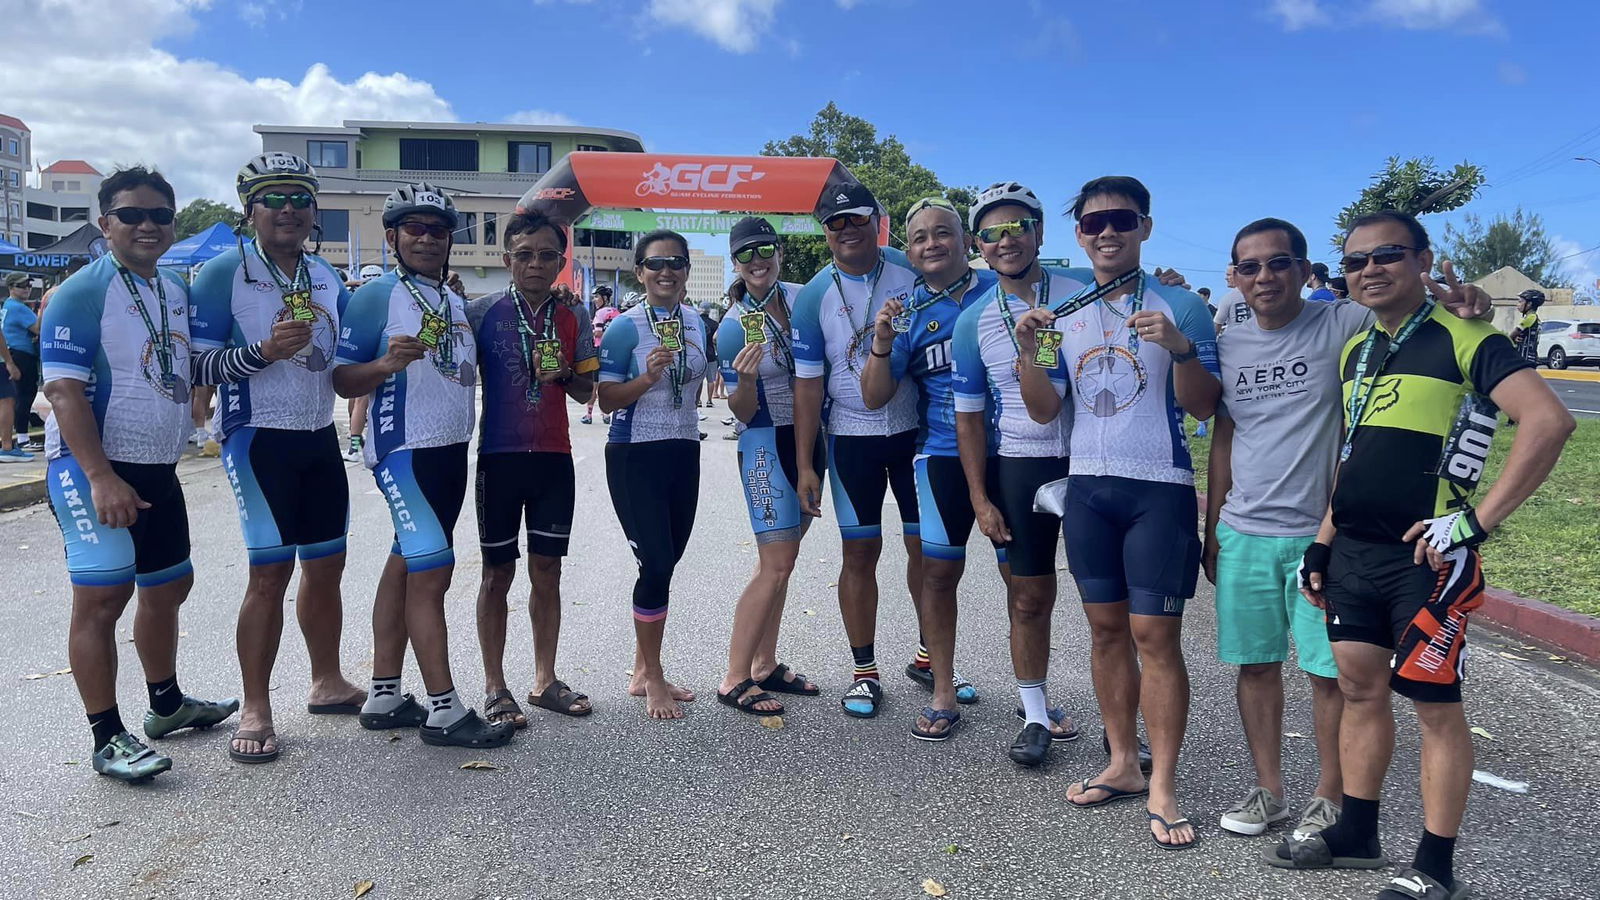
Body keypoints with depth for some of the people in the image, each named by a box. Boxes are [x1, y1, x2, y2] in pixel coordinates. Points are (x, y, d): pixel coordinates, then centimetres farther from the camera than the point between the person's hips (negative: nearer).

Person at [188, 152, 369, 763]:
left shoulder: (327, 278, 12)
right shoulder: (224, 273, -7)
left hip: (320, 437, 6)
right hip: (258, 438, -6)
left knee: (326, 565, 12)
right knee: (271, 571, -8)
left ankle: (327, 683, 27)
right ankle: (255, 711, 5)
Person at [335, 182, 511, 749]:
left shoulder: (456, 301, 16)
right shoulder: (376, 296, -7)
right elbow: (341, 379, -8)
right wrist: (387, 363, -26)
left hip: (451, 449, 8)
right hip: (404, 450, -8)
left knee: (406, 567, 12)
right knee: (432, 570, -11)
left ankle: (383, 696, 19)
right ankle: (443, 710, -4)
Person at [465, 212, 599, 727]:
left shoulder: (574, 317, 6)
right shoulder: (482, 312, -2)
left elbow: (586, 391, 10)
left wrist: (562, 374, -10)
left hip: (555, 457, 3)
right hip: (499, 457, -2)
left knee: (547, 571, 8)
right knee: (498, 572, 4)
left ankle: (545, 680, 20)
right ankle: (495, 688, 14)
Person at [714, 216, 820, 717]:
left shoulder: (802, 297, 1)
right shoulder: (734, 327, -13)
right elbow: (742, 412, -12)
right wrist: (746, 379, -31)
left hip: (810, 438, 6)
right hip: (767, 445, -6)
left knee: (780, 559, 11)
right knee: (776, 566, -9)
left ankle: (765, 665, 21)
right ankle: (735, 680, 0)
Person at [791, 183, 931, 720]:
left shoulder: (912, 274, -3)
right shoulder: (815, 296, -3)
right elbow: (808, 382, -2)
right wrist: (804, 465, -5)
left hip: (915, 429, 1)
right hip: (851, 436, -1)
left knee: (926, 545, 7)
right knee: (860, 552, 3)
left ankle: (930, 656, 26)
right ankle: (864, 672, 16)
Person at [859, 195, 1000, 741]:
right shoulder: (907, 311, 4)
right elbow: (874, 397, 1)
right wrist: (881, 343, -14)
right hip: (943, 454, 1)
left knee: (1022, 572, 3)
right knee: (939, 570, 2)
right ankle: (943, 694, 17)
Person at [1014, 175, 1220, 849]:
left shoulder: (1180, 306, -2)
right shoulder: (1063, 312, 10)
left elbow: (1202, 407, -6)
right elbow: (1044, 411, 8)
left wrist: (1179, 348, -23)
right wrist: (1027, 352, -9)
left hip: (1159, 488, -4)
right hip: (1087, 486, 4)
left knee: (1154, 635, -4)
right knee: (1106, 628, 11)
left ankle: (1163, 787, 7)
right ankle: (1123, 763, 24)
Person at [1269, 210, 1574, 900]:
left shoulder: (1463, 339, -10)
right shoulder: (1355, 351, 13)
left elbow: (1549, 421, -22)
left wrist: (1476, 520, -23)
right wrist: (1323, 543, 16)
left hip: (1425, 555, -7)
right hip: (1353, 552, 7)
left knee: (1434, 705, 2)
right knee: (1360, 689, 14)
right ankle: (1355, 835, 29)